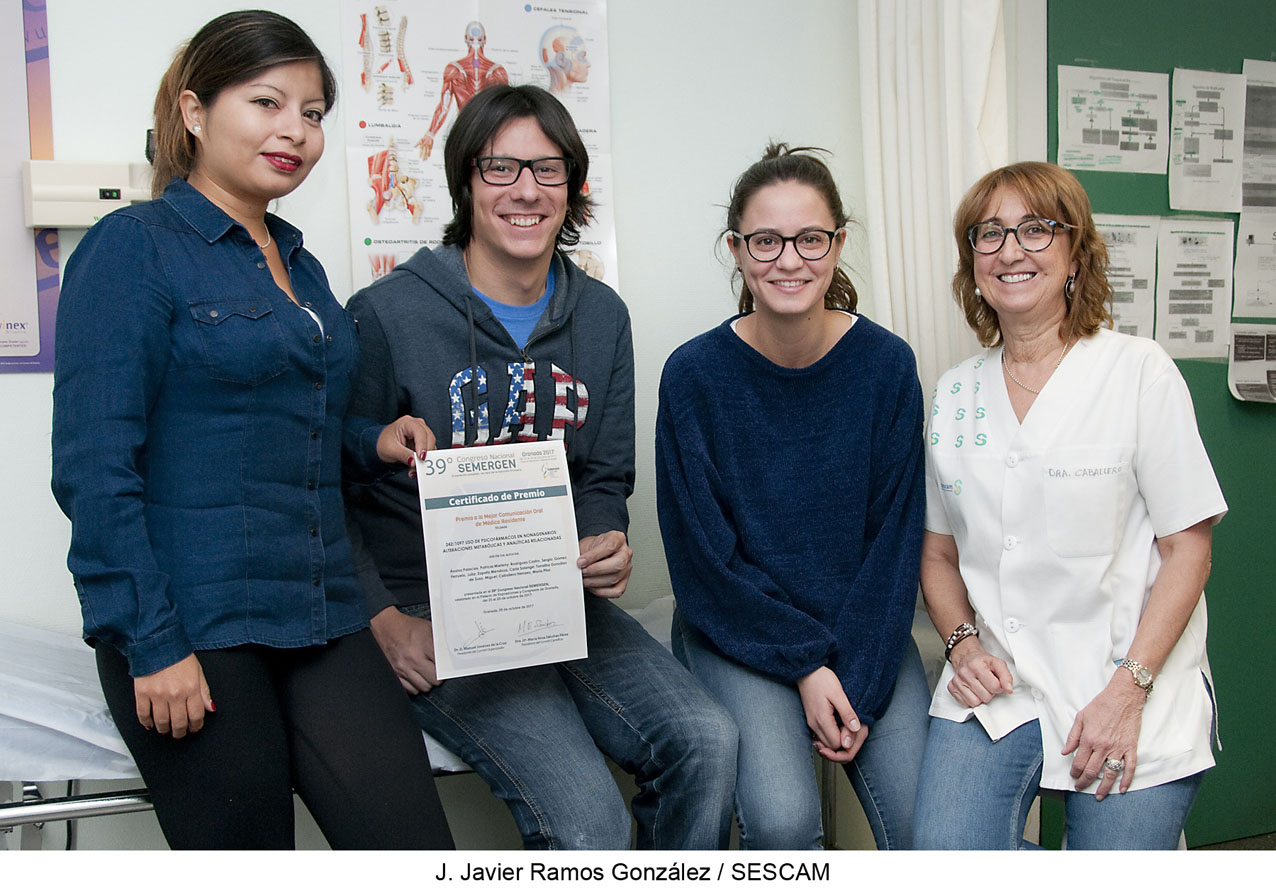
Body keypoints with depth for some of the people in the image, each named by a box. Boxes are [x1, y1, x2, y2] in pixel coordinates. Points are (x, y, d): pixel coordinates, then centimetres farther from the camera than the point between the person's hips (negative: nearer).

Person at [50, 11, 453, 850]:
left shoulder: (301, 267, 16)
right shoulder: (133, 248, -5)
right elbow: (94, 467, -11)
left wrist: (372, 441, 6)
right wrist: (151, 643, -15)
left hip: (320, 617, 6)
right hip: (192, 630, -6)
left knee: (419, 858, -2)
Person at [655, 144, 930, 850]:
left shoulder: (887, 364, -4)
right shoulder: (694, 375, -9)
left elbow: (894, 539, -2)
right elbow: (703, 554, -7)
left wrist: (858, 681, -12)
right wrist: (805, 666, -14)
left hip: (864, 628, 2)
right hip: (736, 631, -1)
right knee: (782, 817, -24)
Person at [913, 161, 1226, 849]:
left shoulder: (1138, 372, -3)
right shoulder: (954, 394, 9)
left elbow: (1187, 548, -5)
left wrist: (1126, 692, -13)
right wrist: (962, 642, -3)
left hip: (1132, 684, -2)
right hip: (996, 685, 3)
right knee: (945, 858, -16)